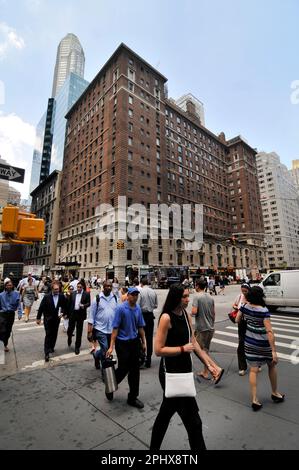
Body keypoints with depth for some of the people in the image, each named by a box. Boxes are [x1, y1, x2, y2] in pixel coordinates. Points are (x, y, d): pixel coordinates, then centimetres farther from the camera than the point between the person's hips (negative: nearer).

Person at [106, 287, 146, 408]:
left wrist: (144, 342, 12)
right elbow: (115, 328, -15)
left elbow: (140, 327, 10)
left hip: (134, 342, 5)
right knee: (123, 369, 6)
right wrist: (111, 346, -15)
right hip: (122, 343, -5)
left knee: (135, 371, 12)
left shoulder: (138, 308, 0)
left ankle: (132, 397, 30)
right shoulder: (121, 308, -16)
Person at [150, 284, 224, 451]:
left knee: (166, 412, 24)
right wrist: (183, 348, -18)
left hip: (185, 370, 7)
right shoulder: (166, 318, -23)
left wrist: (210, 364, 5)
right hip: (171, 373, -7)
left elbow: (194, 343, 8)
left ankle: (154, 447, 44)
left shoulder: (186, 315, 1)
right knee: (193, 420, 6)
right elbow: (158, 350, -20)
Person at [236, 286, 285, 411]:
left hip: (249, 343, 3)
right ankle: (275, 393, 42)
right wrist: (274, 351, -20)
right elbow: (269, 332, -24)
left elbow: (237, 320, 4)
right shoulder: (263, 311, -23)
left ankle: (254, 400, 13)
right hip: (263, 344, -3)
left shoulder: (244, 306, -9)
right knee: (272, 366, 24)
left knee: (253, 370, 11)